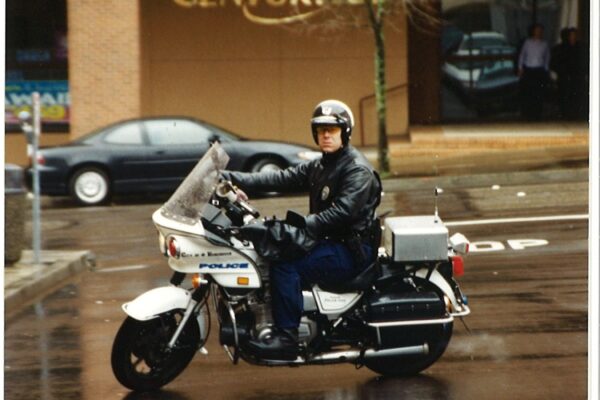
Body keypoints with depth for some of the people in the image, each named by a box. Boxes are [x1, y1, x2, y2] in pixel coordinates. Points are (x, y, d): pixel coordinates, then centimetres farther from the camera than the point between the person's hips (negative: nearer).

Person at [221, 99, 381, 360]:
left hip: (352, 249, -10)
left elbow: (342, 212, -25)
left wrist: (302, 226, -34)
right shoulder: (319, 167, 17)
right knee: (265, 250, 2)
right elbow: (282, 178, 6)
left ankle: (286, 339, -28)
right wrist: (235, 179, -7)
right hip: (330, 242, 10)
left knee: (286, 266, -27)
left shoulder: (358, 170, -12)